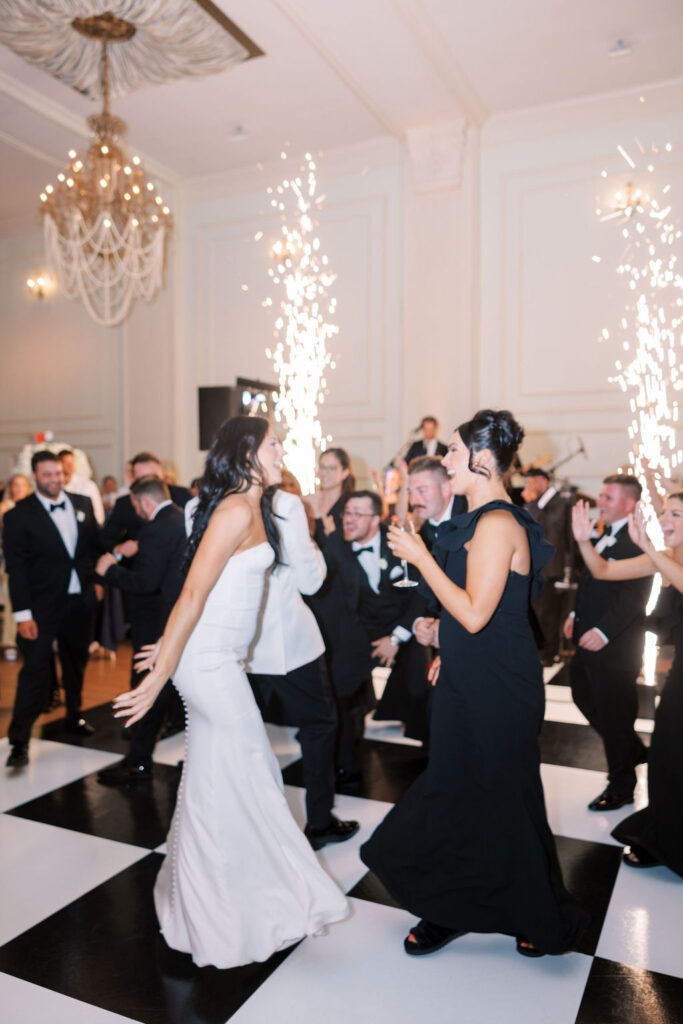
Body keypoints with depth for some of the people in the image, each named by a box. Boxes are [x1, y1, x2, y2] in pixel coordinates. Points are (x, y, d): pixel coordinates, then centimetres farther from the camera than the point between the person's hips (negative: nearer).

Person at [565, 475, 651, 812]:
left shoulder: (636, 542, -20)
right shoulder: (603, 535, 10)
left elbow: (634, 597, -26)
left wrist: (603, 631, -29)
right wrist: (577, 614, 10)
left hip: (615, 645, -10)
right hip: (589, 637, 10)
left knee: (613, 713, 5)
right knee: (583, 695, 21)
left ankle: (621, 786, 25)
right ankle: (634, 750, 41)